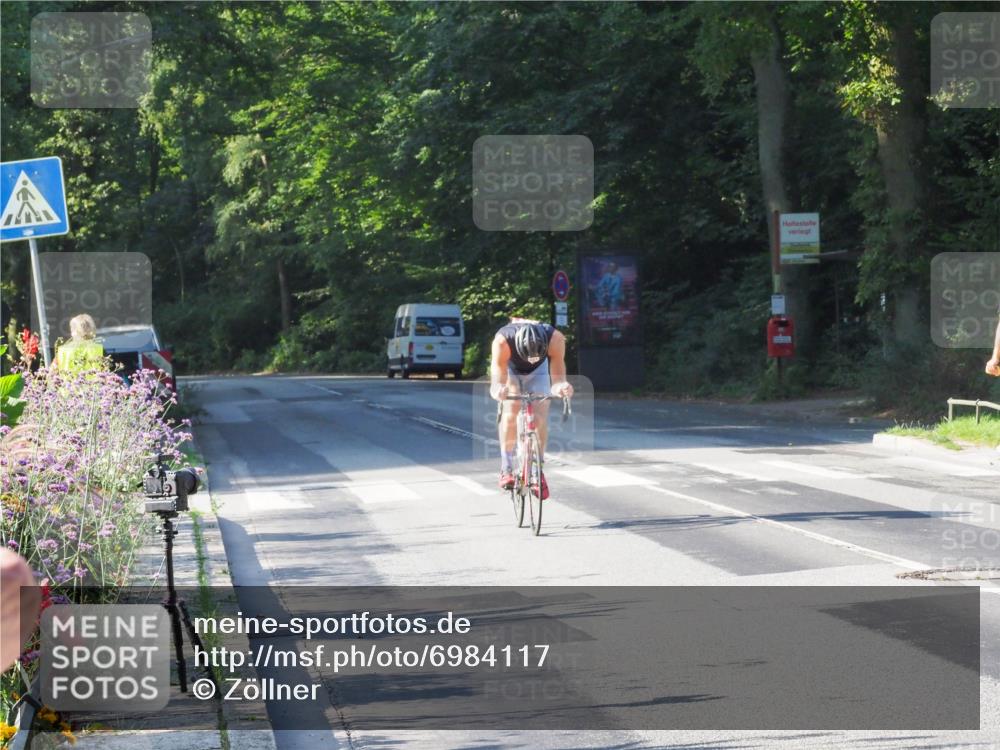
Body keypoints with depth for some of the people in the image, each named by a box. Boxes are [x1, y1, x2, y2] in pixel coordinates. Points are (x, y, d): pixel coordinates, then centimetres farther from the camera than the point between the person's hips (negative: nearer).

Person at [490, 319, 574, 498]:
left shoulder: (555, 338, -38)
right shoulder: (503, 339, -42)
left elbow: (557, 373, -40)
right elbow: (499, 373, -44)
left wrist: (560, 386, -62)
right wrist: (498, 390, -66)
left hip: (538, 371, 1)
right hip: (511, 369, -1)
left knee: (540, 416, -13)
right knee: (511, 410, -24)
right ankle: (506, 468, -12)